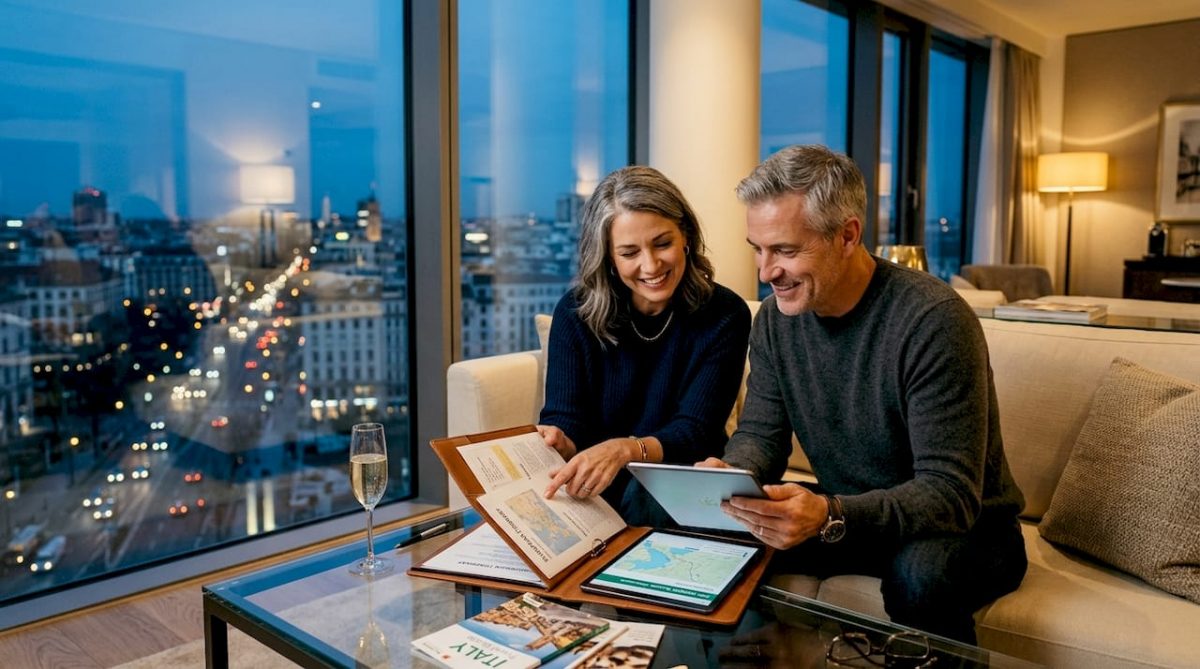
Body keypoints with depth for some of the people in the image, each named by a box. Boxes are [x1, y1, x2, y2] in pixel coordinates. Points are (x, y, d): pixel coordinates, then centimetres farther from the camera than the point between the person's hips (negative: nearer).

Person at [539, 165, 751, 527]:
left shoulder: (724, 315, -10)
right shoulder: (575, 312, -5)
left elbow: (694, 432, -18)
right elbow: (565, 417, -9)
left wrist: (626, 450, -40)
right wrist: (559, 442, -35)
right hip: (591, 485, 1)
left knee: (645, 497, -33)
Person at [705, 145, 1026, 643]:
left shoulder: (932, 320, -26)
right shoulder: (776, 318, -6)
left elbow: (950, 495, -29)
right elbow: (760, 434, -1)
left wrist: (830, 517, -45)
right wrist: (730, 472, -25)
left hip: (965, 529, -5)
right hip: (846, 517, 5)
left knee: (919, 571, -37)